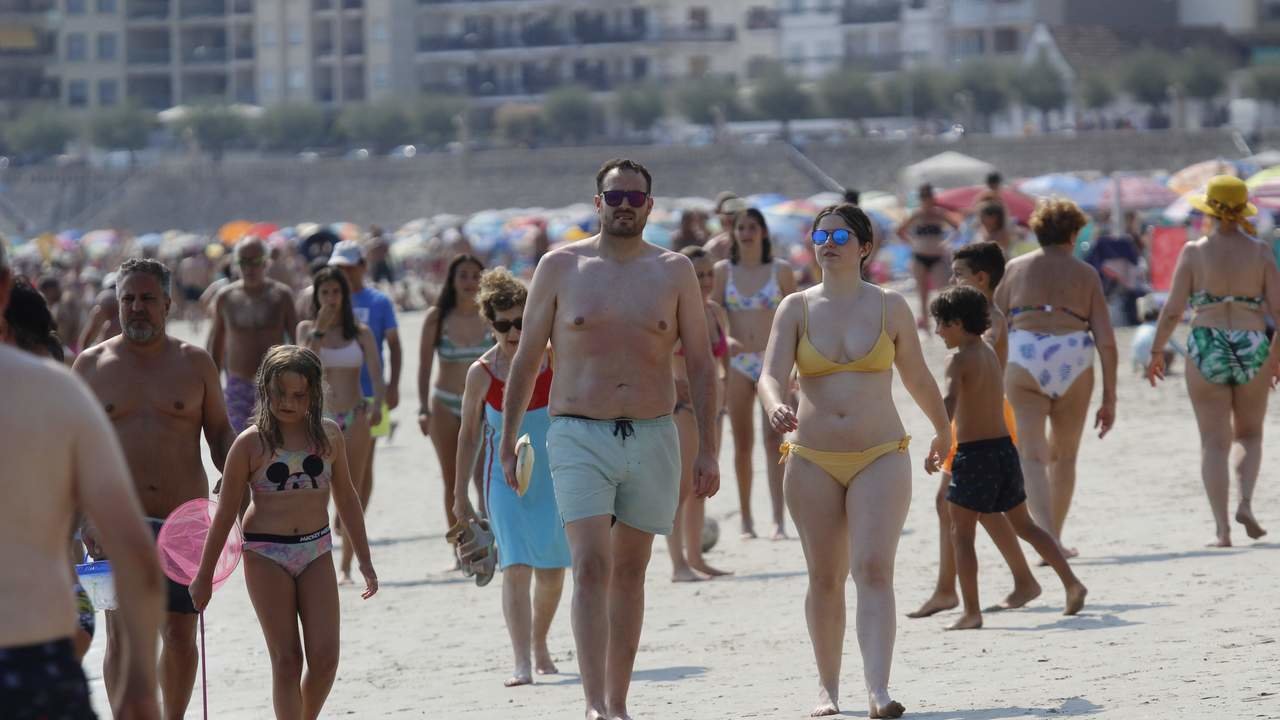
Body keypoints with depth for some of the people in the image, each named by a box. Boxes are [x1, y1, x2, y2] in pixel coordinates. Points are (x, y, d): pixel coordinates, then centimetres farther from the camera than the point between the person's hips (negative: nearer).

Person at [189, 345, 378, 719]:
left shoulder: (328, 435, 3)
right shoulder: (251, 443, -7)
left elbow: (346, 498, 14)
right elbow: (226, 511, 0)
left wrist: (364, 560, 15)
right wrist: (204, 575, 3)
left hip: (315, 551, 3)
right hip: (265, 554, -3)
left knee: (324, 656, -5)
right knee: (287, 660, -4)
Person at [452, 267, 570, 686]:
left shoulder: (553, 359, -6)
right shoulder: (482, 373, -7)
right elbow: (469, 435, 3)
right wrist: (460, 495, 5)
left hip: (553, 474, 2)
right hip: (505, 477, -2)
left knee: (552, 569, 8)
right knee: (516, 567, -14)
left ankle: (540, 646, 32)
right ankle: (522, 664, -21)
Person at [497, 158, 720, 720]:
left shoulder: (674, 273, 6)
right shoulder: (561, 267, 2)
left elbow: (701, 365, 7)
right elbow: (525, 360, 8)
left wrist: (708, 450, 1)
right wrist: (507, 444, 6)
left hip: (652, 440, 2)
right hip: (579, 440, -2)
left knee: (629, 573, 9)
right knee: (591, 568, -15)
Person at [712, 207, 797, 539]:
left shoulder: (781, 270, 3)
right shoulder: (723, 271, 5)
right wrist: (724, 339, -16)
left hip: (773, 362, -2)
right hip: (737, 363, 2)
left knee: (773, 440, -11)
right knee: (743, 443, 4)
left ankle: (779, 521, -16)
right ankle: (746, 518, 13)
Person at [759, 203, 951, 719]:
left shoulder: (890, 307, 4)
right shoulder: (796, 308, 4)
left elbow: (917, 377, 18)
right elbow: (771, 375, -8)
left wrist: (943, 432, 30)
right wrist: (776, 407, -31)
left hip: (881, 458, -2)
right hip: (813, 462, 2)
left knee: (874, 570, -15)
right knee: (824, 579, 8)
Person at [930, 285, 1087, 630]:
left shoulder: (959, 360, -11)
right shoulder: (991, 355, 13)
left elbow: (950, 401, -28)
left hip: (974, 453, -8)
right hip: (1004, 447, 8)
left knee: (962, 534, 1)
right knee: (1024, 525, 17)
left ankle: (971, 612, -2)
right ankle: (1072, 584, 10)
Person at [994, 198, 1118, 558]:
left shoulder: (1015, 268, 11)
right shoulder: (1085, 274, 10)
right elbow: (1106, 342, 5)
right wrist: (1109, 398, 9)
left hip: (1023, 359, -1)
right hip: (1074, 362, 1)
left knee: (1032, 456, -4)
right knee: (1064, 456, 18)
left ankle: (1046, 538, -22)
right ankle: (1055, 538, 25)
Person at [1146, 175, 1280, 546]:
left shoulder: (1194, 252, -4)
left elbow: (1173, 310, -6)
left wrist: (1156, 352, 7)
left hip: (1207, 351, -1)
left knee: (1214, 442, 6)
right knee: (1250, 435, 20)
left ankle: (1222, 529, -1)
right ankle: (1245, 502, -3)